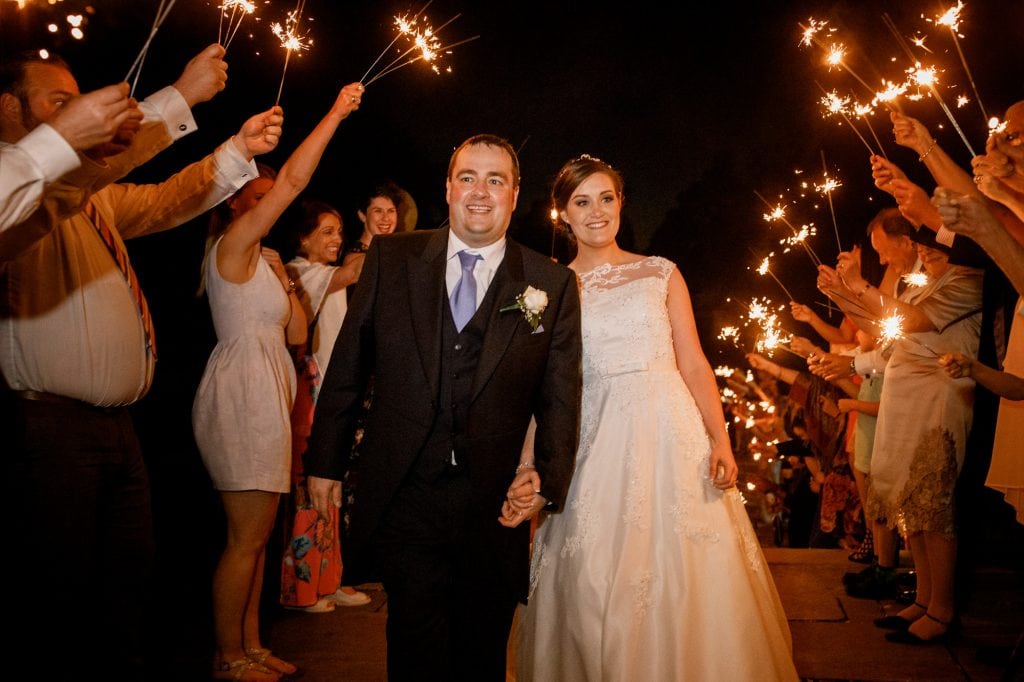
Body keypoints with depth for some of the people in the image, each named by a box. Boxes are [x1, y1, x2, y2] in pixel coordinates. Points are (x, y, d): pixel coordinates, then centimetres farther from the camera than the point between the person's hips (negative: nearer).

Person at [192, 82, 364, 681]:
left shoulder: (262, 261, 18)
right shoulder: (231, 245, -8)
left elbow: (298, 334, 14)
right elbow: (293, 181, -18)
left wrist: (284, 280, 4)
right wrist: (336, 114, -13)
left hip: (265, 399, 9)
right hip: (241, 398, -9)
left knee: (259, 533, 12)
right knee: (248, 536, -4)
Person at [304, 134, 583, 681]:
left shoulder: (552, 285, 2)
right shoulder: (391, 258, 4)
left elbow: (560, 396, 2)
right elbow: (347, 366, 6)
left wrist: (547, 480, -11)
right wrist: (325, 460, 6)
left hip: (495, 502, 1)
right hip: (403, 495, 0)